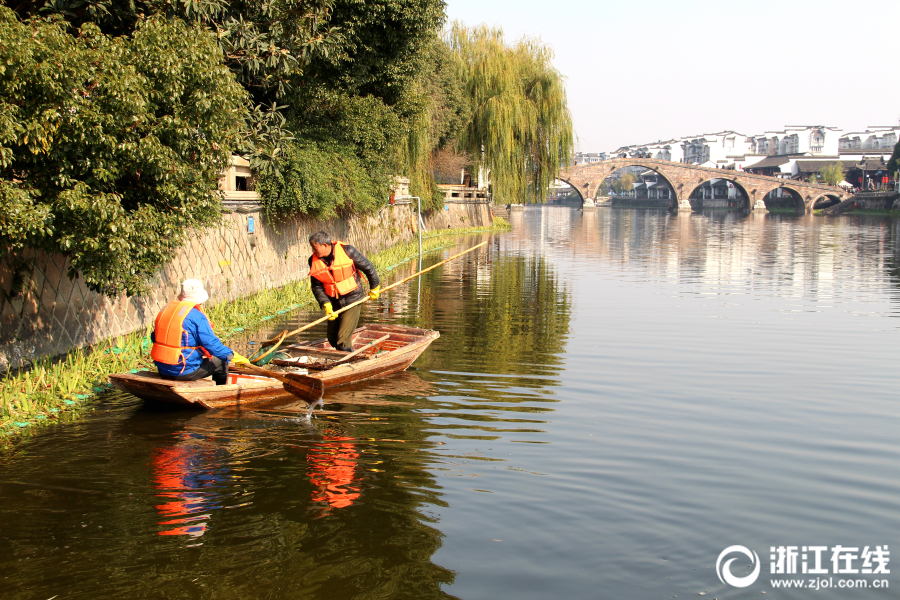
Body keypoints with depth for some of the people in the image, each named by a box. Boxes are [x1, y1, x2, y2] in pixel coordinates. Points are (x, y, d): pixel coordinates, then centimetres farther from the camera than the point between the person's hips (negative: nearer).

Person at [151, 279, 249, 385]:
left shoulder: (166, 309, 7)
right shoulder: (196, 317, -15)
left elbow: (154, 337, 17)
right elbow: (211, 344, -16)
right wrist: (232, 355, -2)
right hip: (185, 372, -8)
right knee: (221, 363, 12)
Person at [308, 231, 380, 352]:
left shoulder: (347, 251, -15)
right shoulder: (314, 261, -4)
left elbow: (368, 267, -3)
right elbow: (316, 286, 0)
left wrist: (374, 288, 7)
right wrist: (325, 305, -14)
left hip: (352, 300, -5)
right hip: (333, 303, 5)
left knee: (343, 339, -15)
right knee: (332, 339, 11)